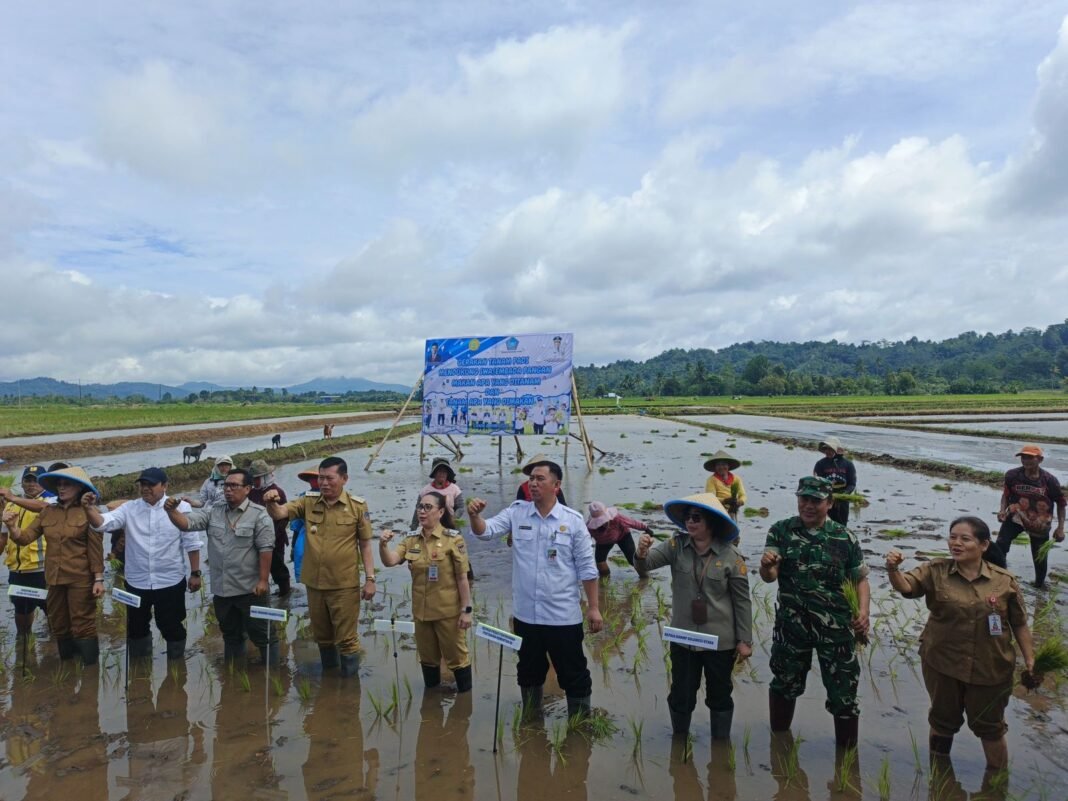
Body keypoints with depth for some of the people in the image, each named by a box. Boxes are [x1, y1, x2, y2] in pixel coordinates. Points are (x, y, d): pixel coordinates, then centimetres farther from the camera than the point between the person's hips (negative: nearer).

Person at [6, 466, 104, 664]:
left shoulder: (89, 511, -10)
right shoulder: (48, 511, 5)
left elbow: (95, 548, -9)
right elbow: (24, 538, 1)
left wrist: (99, 579, -11)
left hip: (80, 579, -5)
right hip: (54, 579, 6)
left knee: (83, 625, 1)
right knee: (58, 625, 17)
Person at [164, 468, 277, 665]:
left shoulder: (259, 515, -10)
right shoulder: (213, 512, 6)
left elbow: (266, 549, -13)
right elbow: (187, 522, -3)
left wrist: (263, 580, -16)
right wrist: (171, 511, -23)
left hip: (250, 589, -5)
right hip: (222, 589, 6)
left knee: (262, 635, 3)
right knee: (230, 635, 20)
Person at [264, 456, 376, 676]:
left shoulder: (357, 506, -8)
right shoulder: (308, 502, 0)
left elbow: (365, 545, -4)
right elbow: (279, 513, -8)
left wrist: (370, 579, -6)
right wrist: (271, 503, -31)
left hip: (344, 585, -4)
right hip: (314, 583, 4)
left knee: (346, 637, 5)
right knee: (321, 635, 21)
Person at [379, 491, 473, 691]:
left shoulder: (453, 539, -13)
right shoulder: (411, 539, 1)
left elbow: (462, 578, -12)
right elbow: (389, 561, -10)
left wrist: (466, 610, -13)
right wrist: (383, 545, -30)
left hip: (448, 611, -5)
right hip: (421, 610, 5)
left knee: (456, 656, 9)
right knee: (427, 657, 20)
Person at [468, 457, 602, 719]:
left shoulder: (573, 520, -6)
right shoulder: (516, 512, -1)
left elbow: (586, 568, -3)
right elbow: (485, 531, -11)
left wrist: (593, 607, -4)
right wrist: (474, 515, -32)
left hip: (563, 616, -3)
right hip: (525, 614, 3)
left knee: (573, 675, 9)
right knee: (529, 672, 21)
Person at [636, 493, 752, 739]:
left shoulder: (730, 555, -14)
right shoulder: (676, 546, -9)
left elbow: (742, 601, -7)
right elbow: (646, 565, -19)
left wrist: (745, 640, -5)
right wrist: (642, 554, -43)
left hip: (720, 640, -2)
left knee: (719, 696, 18)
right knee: (681, 695, 16)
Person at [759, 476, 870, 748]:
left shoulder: (845, 538, -3)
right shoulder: (781, 531, -4)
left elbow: (860, 579, 5)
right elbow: (769, 576, -12)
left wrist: (863, 612, -12)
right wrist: (766, 565, -36)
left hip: (836, 628, -1)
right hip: (791, 624, 1)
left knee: (843, 692, 6)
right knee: (784, 684, 17)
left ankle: (847, 748, 27)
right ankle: (779, 737, 39)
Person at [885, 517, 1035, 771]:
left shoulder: (1005, 581, -7)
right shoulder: (935, 571, -8)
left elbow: (1019, 624, 1)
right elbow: (906, 586, -23)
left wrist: (1029, 659, -2)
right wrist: (893, 569, -43)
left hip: (990, 668, 0)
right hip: (942, 664, 1)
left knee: (989, 726, 16)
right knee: (943, 720, 19)